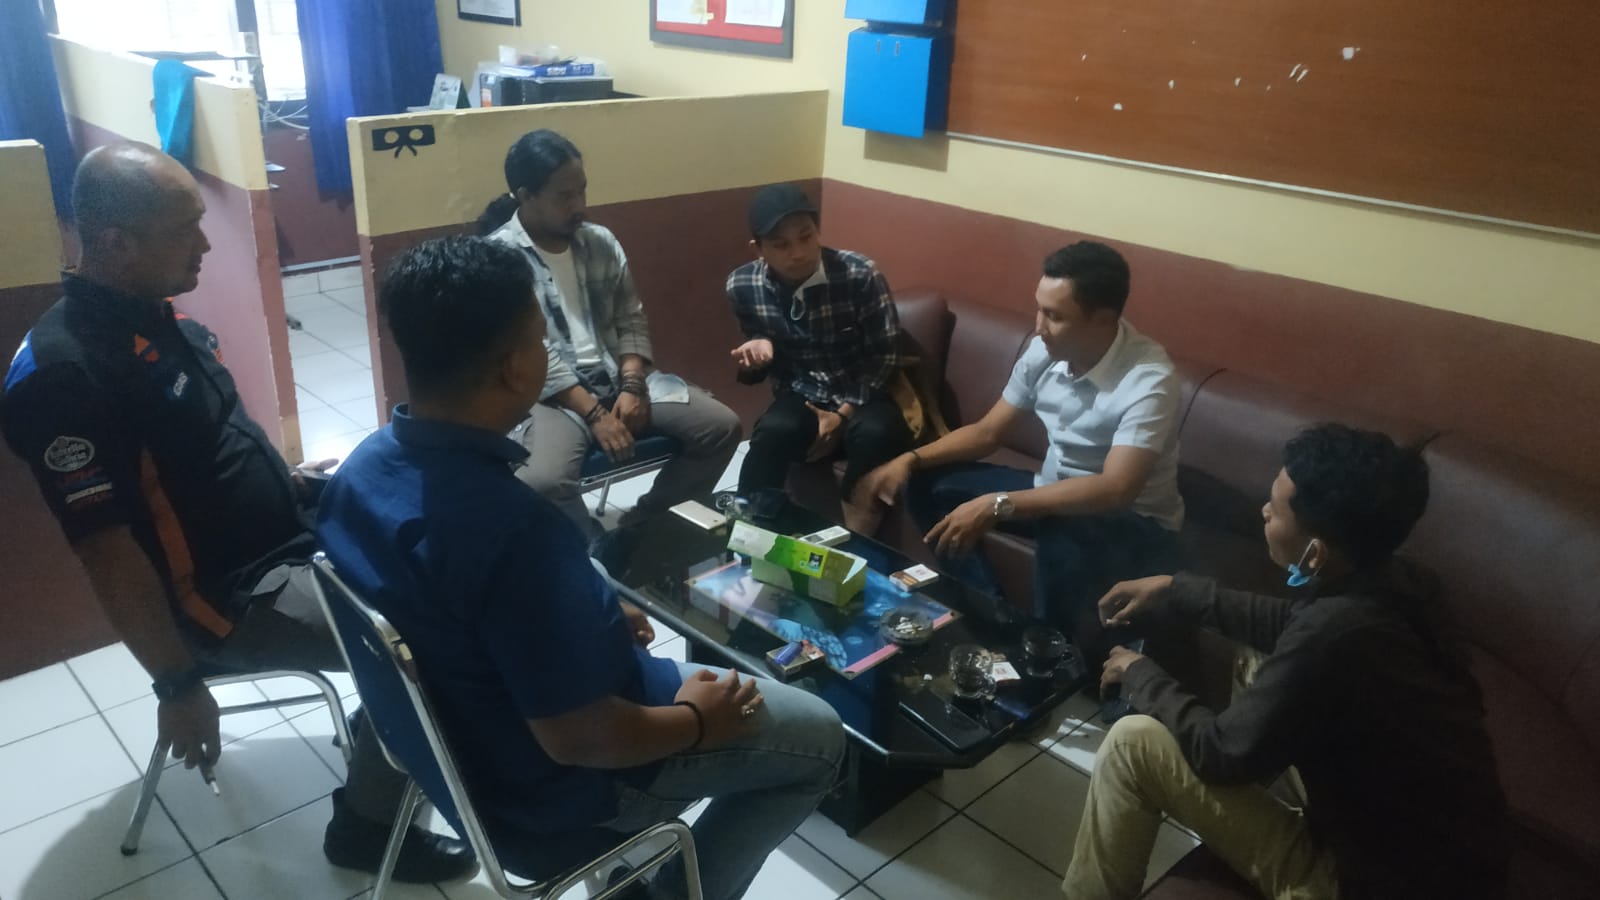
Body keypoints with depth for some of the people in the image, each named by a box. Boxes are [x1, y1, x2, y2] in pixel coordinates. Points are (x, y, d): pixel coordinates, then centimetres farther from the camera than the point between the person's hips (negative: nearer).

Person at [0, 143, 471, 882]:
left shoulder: (156, 315, 5)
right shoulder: (64, 372, -23)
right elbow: (106, 550, -22)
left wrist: (296, 483, 8)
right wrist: (177, 685, -18)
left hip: (290, 539, 9)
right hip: (229, 598, -9)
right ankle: (368, 824, 5)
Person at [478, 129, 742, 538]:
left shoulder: (601, 242, 9)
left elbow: (632, 321, 9)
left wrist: (632, 386, -9)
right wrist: (594, 414, -20)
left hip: (617, 377, 6)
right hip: (551, 393, -5)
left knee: (722, 427, -8)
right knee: (543, 482, -35)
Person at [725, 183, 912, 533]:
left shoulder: (861, 275, -17)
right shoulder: (742, 285, -8)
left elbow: (885, 356, -8)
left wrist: (843, 415, -16)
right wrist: (757, 353, -17)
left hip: (863, 395, -1)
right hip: (801, 395, 1)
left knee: (876, 433, -34)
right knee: (774, 431, -33)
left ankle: (854, 539, -16)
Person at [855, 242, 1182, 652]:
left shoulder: (1149, 380, -28)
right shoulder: (1043, 351, -8)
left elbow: (1115, 490, -38)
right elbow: (986, 433, 3)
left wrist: (997, 506, -42)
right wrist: (911, 458, -13)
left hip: (1134, 521, -7)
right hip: (1055, 492, 7)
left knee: (1064, 537, -41)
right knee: (928, 485, -3)